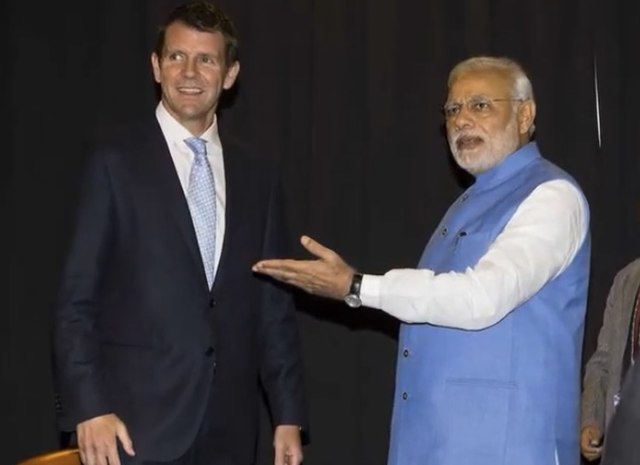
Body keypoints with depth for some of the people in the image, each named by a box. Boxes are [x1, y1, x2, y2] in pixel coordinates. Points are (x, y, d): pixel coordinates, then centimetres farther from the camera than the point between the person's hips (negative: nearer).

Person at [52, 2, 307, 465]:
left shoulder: (257, 174, 9)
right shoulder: (116, 162, -2)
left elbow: (275, 302, 10)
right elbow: (77, 299, -4)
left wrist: (289, 414, 7)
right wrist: (89, 407, -13)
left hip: (229, 427, 4)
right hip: (138, 422, -3)